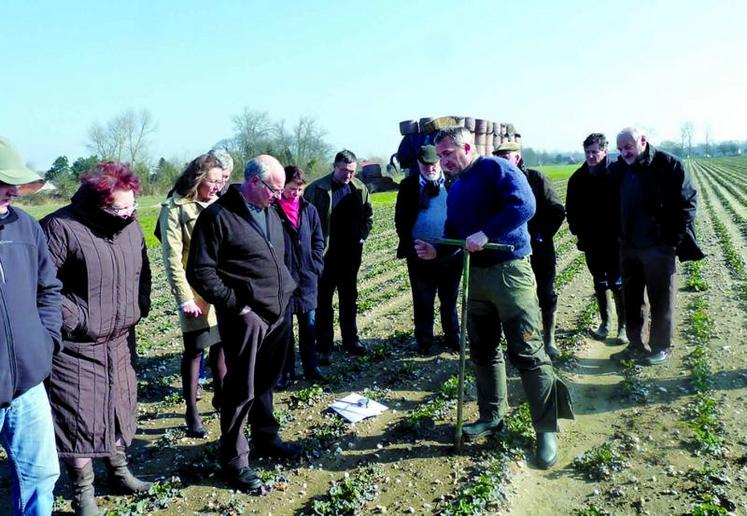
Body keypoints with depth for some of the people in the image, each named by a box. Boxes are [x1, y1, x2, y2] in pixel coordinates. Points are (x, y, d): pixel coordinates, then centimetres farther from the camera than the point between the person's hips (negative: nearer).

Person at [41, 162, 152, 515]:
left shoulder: (130, 225, 4)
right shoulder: (61, 228, -18)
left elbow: (142, 271, 16)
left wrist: (139, 307, 5)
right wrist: (75, 320, -18)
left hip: (119, 342, 7)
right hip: (75, 348, -7)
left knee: (120, 408, 19)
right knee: (80, 417, 3)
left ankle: (119, 472, 40)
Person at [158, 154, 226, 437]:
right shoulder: (175, 208, -9)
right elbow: (172, 257, -12)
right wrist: (184, 297, -15)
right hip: (196, 291, -5)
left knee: (221, 344, 15)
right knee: (194, 350, 4)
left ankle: (220, 396, 33)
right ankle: (191, 412, 17)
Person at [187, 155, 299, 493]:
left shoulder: (270, 212, 13)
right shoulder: (218, 216, -11)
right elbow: (200, 272, -12)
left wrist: (287, 291, 13)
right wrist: (235, 304, -14)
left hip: (279, 312, 7)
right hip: (246, 317, -7)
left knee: (266, 381, 19)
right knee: (242, 389, 2)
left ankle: (265, 438, 36)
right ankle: (234, 460, 17)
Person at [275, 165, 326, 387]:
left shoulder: (309, 210, 5)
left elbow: (319, 241, 11)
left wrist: (315, 267, 1)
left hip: (307, 277, 4)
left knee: (309, 323, 11)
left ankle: (311, 367, 25)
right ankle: (286, 371, 17)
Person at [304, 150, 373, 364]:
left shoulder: (360, 188, 3)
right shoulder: (317, 189, -10)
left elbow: (368, 215, 14)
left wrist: (362, 236, 4)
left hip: (351, 254, 4)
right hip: (325, 255, -4)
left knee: (350, 299, 16)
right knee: (323, 301, 4)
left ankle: (350, 340, 30)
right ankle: (324, 348, 13)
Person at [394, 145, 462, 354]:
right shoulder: (408, 185, 5)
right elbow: (400, 217, 4)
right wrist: (407, 244, -5)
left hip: (451, 254, 0)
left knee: (450, 299, 14)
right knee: (422, 301, 10)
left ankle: (453, 337, 30)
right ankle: (424, 340, 24)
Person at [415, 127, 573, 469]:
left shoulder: (496, 168, -9)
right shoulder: (455, 190, 16)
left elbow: (524, 205, -23)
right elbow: (453, 234, 19)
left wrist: (486, 233, -26)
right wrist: (436, 251, 0)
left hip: (509, 270, -8)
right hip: (475, 274, 8)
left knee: (528, 353, -6)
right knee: (482, 351, 14)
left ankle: (547, 430, 6)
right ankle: (492, 416, 30)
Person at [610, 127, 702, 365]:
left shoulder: (669, 165, -10)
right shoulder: (618, 169, 3)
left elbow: (688, 201, -8)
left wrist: (675, 238, -13)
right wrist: (619, 235, 4)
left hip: (659, 247, -5)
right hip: (628, 247, 5)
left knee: (661, 300, 7)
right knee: (632, 300, 13)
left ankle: (661, 347, 21)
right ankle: (636, 345, 27)